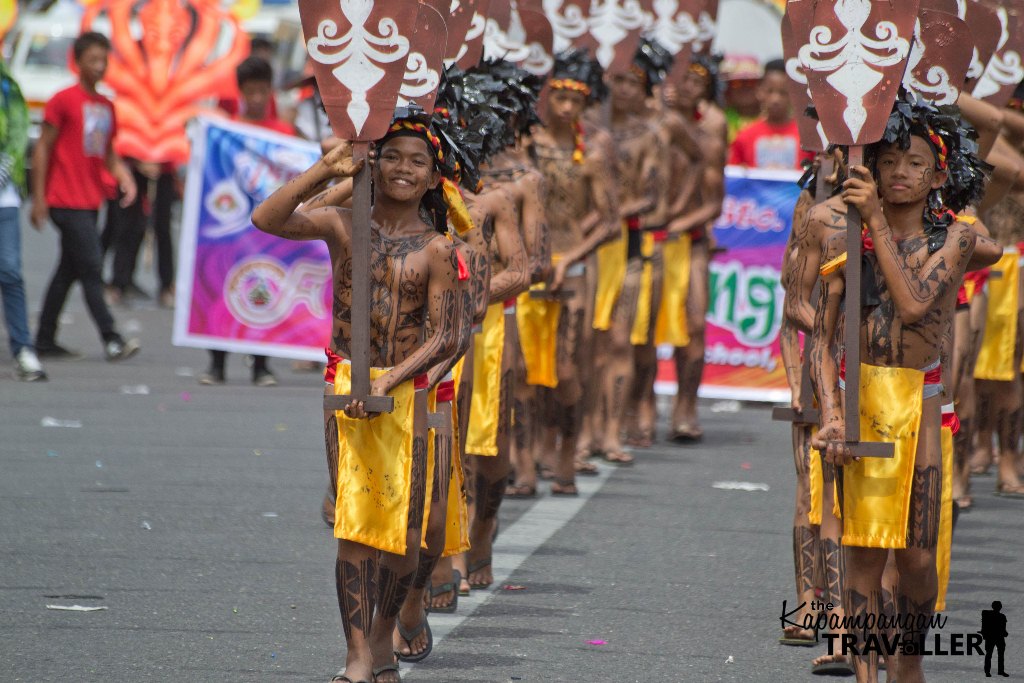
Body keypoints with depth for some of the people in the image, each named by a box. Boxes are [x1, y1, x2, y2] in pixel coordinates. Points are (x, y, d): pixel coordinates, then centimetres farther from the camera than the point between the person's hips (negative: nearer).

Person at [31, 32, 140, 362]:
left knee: (68, 270, 11)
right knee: (91, 266, -12)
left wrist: (124, 177, 1)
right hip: (67, 200, -8)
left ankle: (45, 341, 17)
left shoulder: (106, 106, 13)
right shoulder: (64, 100, -8)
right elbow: (43, 148, -8)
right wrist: (38, 198, -11)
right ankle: (111, 339, -13)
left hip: (90, 200, 8)